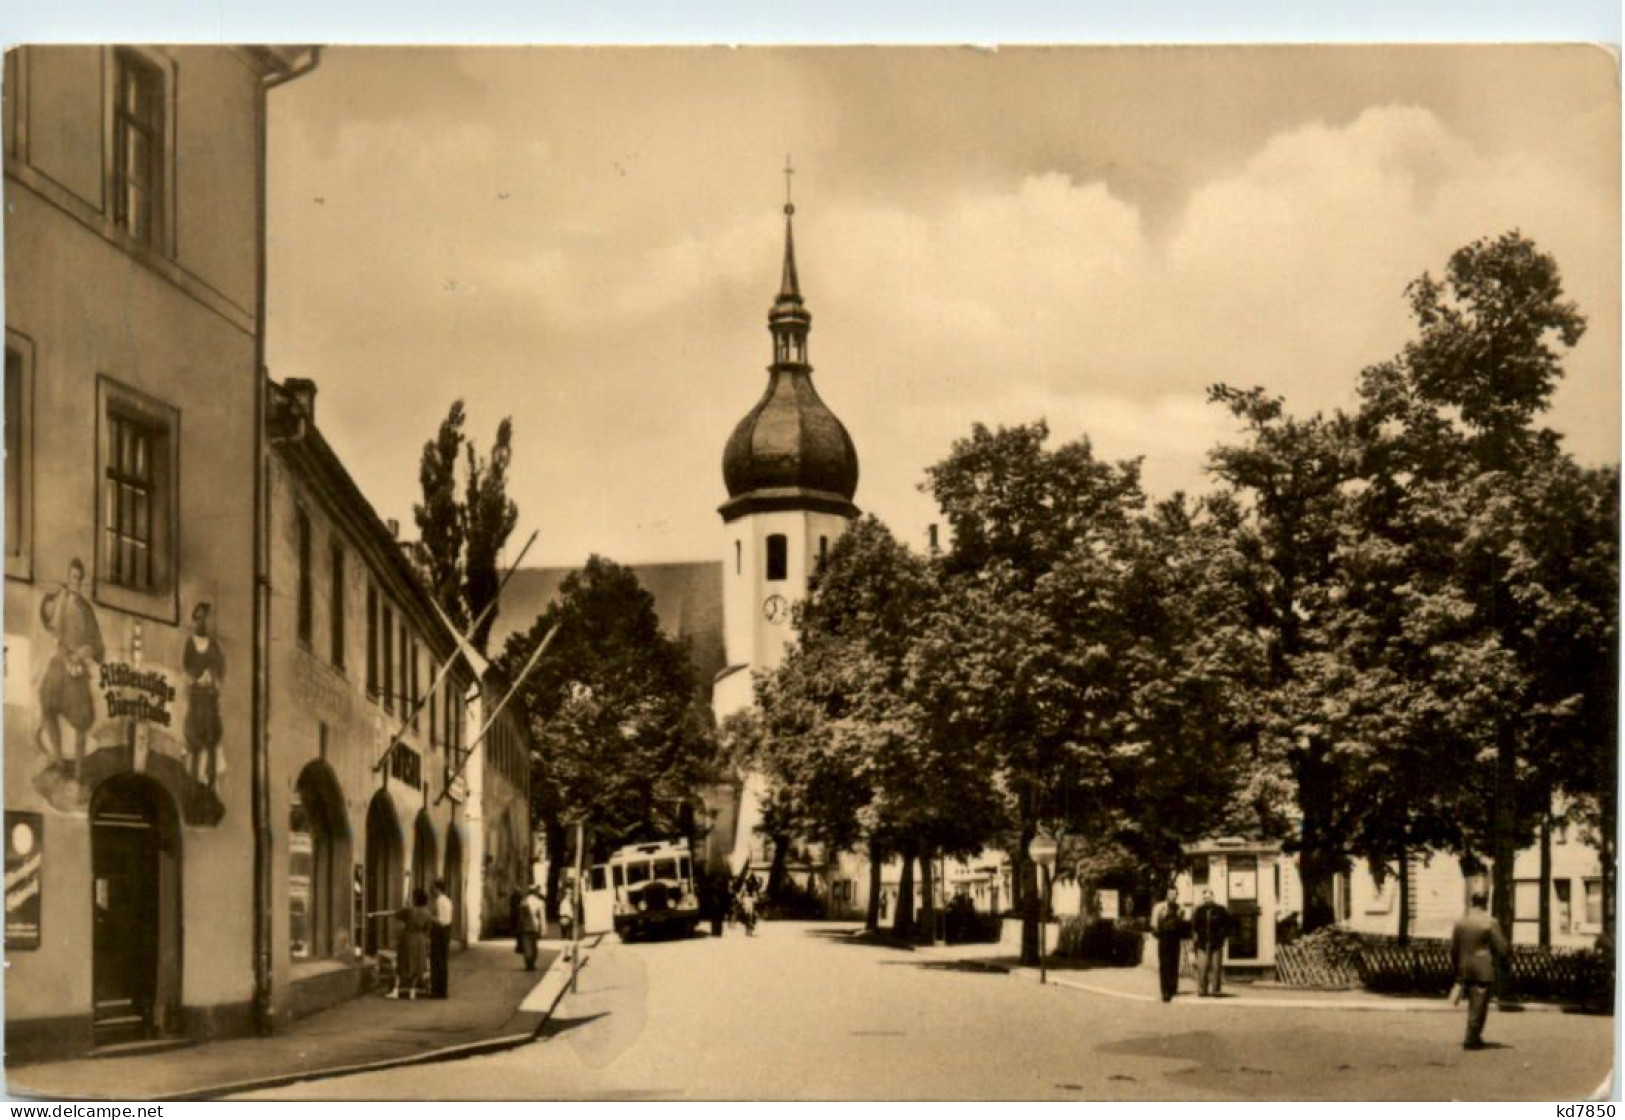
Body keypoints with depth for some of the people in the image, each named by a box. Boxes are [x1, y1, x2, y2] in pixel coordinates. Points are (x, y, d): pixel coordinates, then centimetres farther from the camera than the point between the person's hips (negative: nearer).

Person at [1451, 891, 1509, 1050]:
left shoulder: (1460, 922, 5)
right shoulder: (1490, 922, -10)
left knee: (1473, 1004, 18)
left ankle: (1475, 1037, 22)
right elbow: (1500, 947, -10)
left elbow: (1454, 948, 9)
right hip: (1483, 970, -5)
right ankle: (1471, 1040, -1)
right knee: (1479, 1006, 0)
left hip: (1465, 970, 5)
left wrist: (1457, 969, 18)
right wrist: (1502, 965, 6)